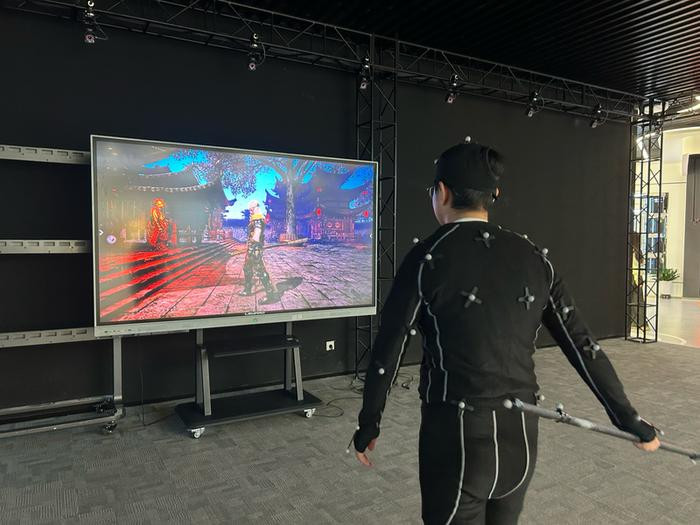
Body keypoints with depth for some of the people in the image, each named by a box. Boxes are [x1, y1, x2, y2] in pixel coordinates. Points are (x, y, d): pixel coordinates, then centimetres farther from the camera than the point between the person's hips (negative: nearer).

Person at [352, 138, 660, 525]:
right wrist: (629, 420, 13)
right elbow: (581, 344, 4)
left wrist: (368, 425, 5)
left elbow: (388, 350, -7)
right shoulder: (533, 257, 2)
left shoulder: (427, 257, -11)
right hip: (520, 434, 5)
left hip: (457, 435, -5)